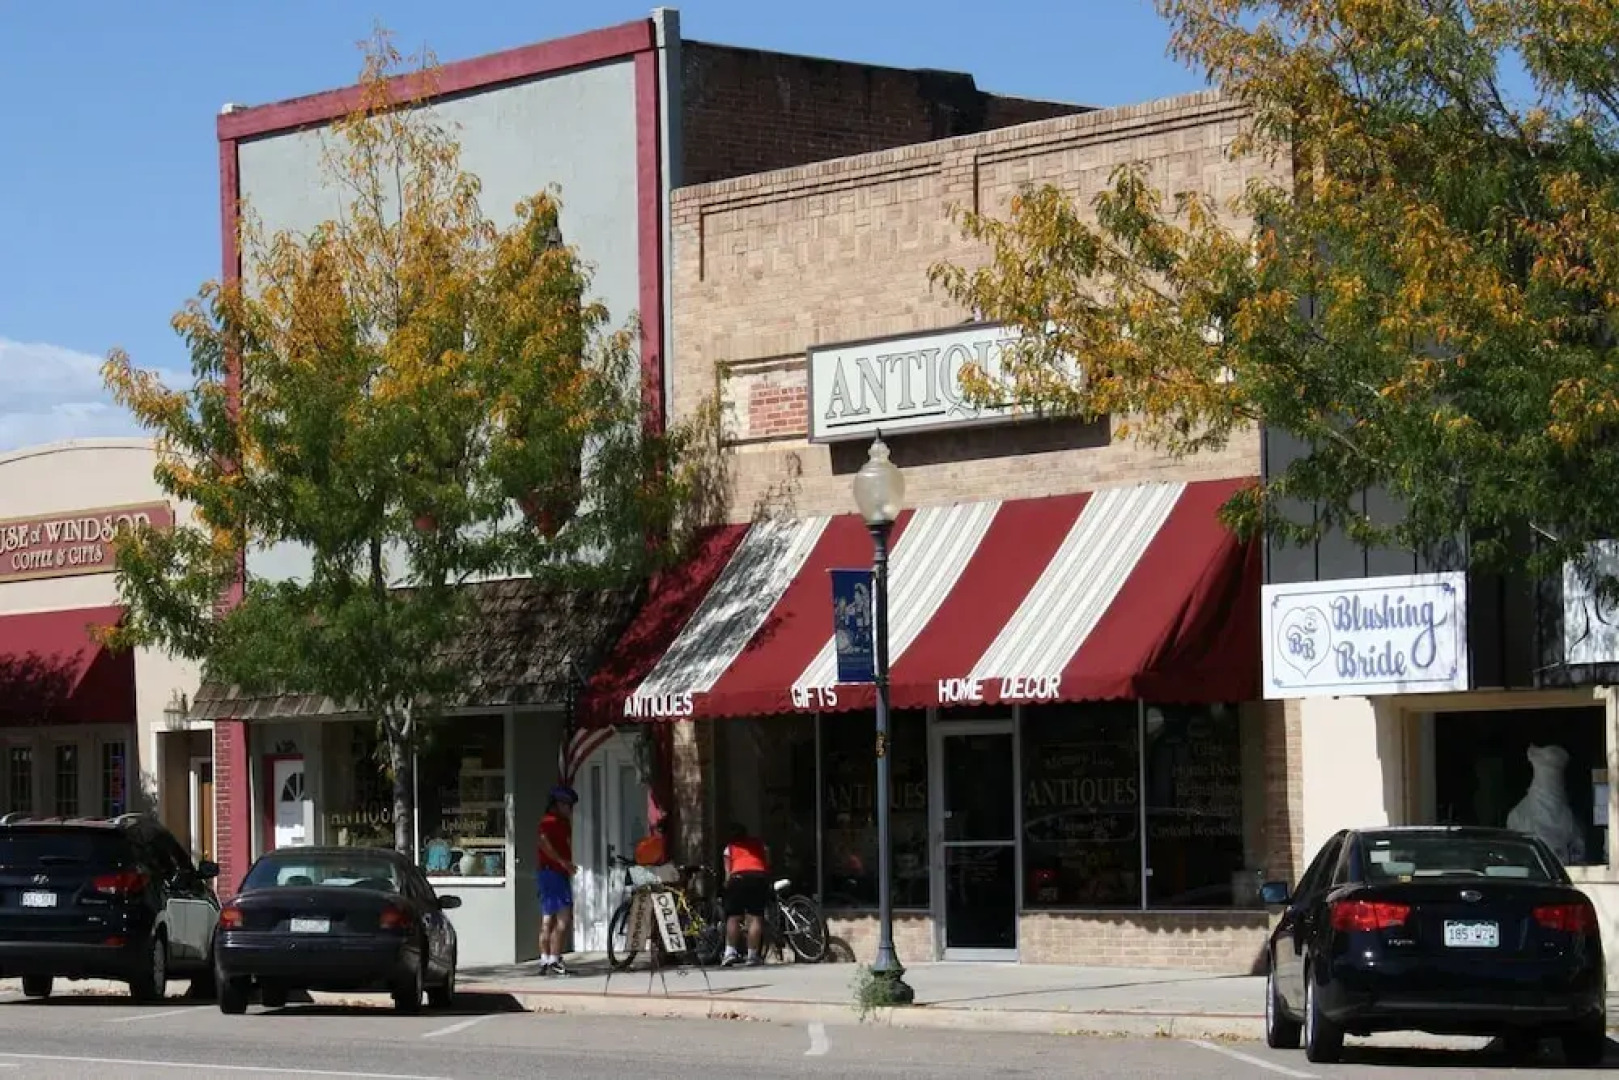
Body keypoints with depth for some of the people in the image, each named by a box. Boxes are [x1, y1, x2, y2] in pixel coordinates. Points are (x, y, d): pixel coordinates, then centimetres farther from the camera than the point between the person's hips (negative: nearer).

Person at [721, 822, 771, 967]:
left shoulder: (730, 848, 23)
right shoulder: (760, 844, 28)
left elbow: (728, 872, 13)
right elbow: (768, 865, 22)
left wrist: (728, 884, 18)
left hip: (738, 877, -1)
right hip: (759, 877, 1)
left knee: (733, 917, 5)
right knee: (755, 918, -1)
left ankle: (730, 952, -7)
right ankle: (753, 956, -5)